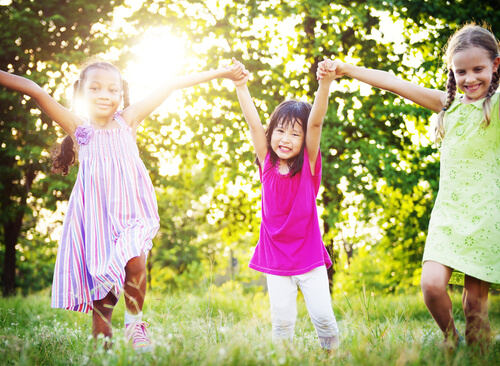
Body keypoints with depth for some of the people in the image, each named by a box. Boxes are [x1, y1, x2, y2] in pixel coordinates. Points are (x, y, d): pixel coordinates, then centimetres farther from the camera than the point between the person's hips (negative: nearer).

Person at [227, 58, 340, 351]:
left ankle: (333, 353, 18)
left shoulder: (308, 164, -5)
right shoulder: (267, 163, 1)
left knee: (323, 314, -4)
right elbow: (254, 124, -7)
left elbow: (315, 123, -18)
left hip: (309, 253, -2)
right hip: (275, 255, 2)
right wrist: (241, 86, -16)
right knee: (282, 318, 2)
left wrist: (325, 83, -31)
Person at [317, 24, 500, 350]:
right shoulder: (448, 104, 10)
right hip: (447, 212, 3)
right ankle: (451, 339, 13)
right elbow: (394, 83, 11)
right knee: (432, 284, -13)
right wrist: (346, 69, 11)